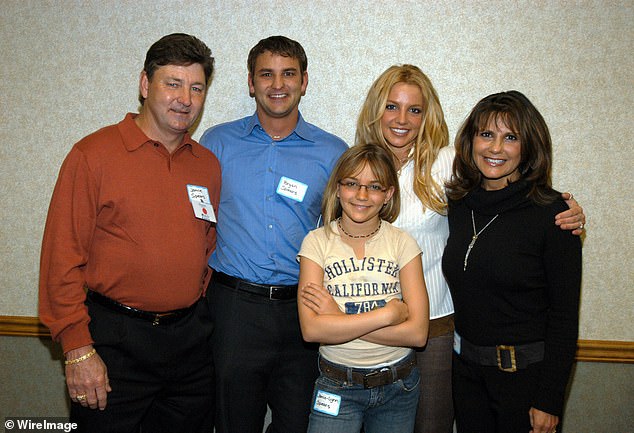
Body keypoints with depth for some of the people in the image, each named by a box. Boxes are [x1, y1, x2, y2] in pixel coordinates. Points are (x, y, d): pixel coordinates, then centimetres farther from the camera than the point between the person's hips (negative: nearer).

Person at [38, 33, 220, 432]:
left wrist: (200, 318, 9)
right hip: (114, 339, -4)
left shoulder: (208, 164, 6)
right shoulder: (94, 154, -8)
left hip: (191, 336, 5)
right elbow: (62, 257, -10)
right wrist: (78, 348, -12)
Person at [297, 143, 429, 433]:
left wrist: (339, 320, -19)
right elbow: (311, 329, -19)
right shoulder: (317, 242, -8)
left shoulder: (403, 243, -6)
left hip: (398, 387, 2)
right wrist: (387, 314, -20)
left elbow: (417, 332, -14)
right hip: (336, 388, -1)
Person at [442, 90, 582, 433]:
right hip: (465, 367, 5)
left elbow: (565, 314, -12)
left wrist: (550, 401, -12)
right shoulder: (457, 203, 0)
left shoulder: (551, 213, -14)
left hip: (524, 370, -4)